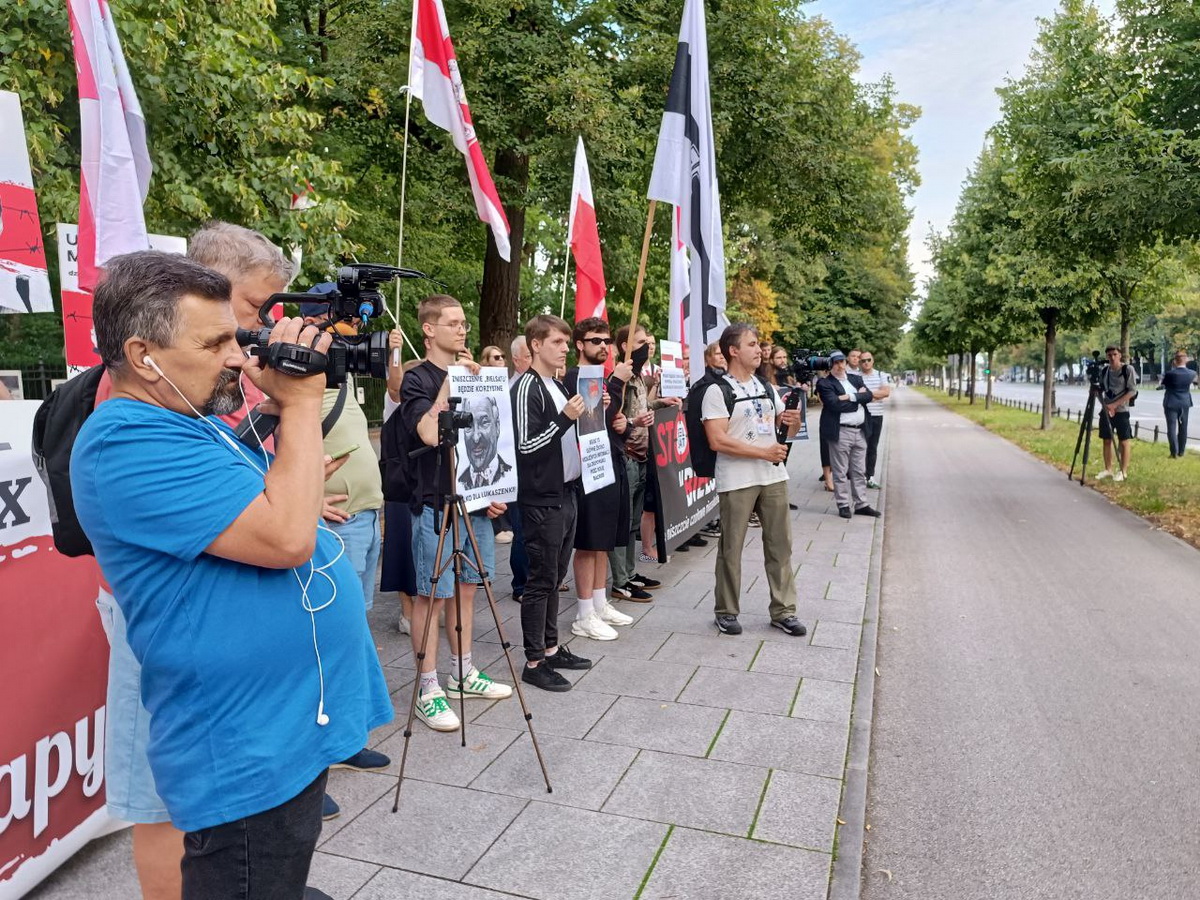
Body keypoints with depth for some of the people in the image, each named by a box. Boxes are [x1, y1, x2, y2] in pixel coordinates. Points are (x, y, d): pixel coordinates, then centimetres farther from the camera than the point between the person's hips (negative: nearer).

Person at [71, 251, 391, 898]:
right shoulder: (129, 442, -21)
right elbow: (285, 537, -30)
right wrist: (301, 403, -19)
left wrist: (296, 406, 5)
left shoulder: (197, 422, 11)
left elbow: (279, 502, 18)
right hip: (249, 756, -10)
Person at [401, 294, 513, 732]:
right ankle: (428, 689, 9)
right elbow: (429, 433, -22)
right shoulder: (417, 379, -7)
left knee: (466, 586, 14)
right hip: (436, 504, -7)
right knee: (432, 594, -1)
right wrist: (449, 384, -19)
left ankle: (463, 674, 27)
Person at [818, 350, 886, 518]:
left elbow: (868, 396, -1)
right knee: (840, 472, 1)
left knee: (860, 471, 11)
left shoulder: (856, 379, 13)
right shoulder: (825, 384, -5)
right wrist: (858, 398, -8)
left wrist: (849, 397, -14)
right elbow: (835, 405, -18)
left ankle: (861, 504, 18)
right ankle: (843, 505, 10)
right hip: (840, 433, -6)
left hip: (860, 431, 6)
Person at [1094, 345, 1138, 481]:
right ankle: (1108, 470, 17)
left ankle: (1123, 471, 5)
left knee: (1124, 441, -1)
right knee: (1107, 440, 8)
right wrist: (1105, 405, -6)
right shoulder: (1103, 371, 6)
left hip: (1121, 411, -5)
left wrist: (1114, 404, -18)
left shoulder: (1128, 369, -8)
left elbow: (1132, 391, -12)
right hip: (1106, 410, 5)